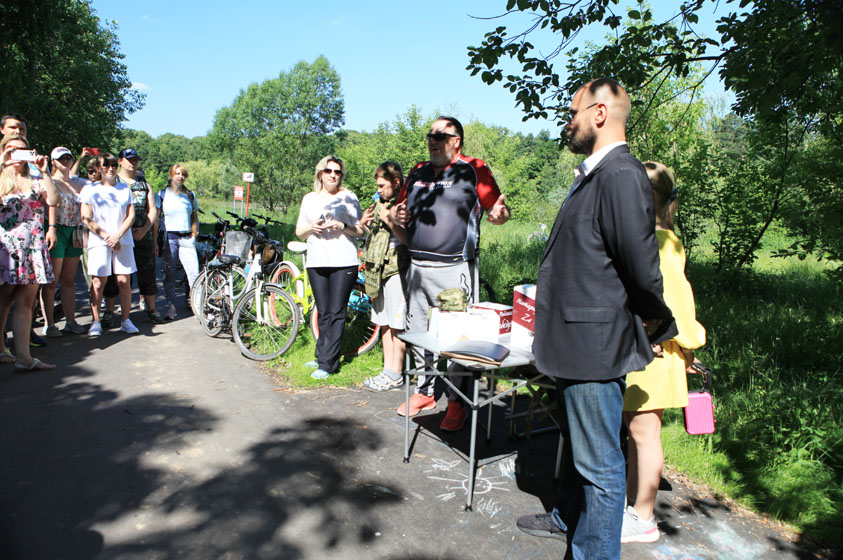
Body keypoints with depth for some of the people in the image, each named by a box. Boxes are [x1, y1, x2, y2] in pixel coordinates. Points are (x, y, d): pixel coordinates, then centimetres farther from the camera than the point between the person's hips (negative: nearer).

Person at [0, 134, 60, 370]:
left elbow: (53, 200, -4)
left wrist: (45, 172, -8)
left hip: (33, 247, 2)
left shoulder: (36, 181, 14)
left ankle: (24, 358, 0)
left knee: (26, 302, 0)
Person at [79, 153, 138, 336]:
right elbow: (86, 219, 1)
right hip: (99, 242, -2)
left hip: (123, 241, 2)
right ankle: (96, 322, 3)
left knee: (124, 281, -1)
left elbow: (131, 216, 8)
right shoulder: (90, 189, 8)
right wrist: (106, 236, -10)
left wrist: (117, 235, -7)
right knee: (98, 282, -4)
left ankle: (125, 320, 6)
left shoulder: (125, 189, 15)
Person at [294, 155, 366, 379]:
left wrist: (342, 226, -16)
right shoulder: (310, 199, 15)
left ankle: (327, 363, -2)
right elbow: (299, 232, 16)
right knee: (323, 313, 7)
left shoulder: (348, 196, 5)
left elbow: (361, 231, 2)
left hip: (343, 262, -3)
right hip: (316, 263, 4)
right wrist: (311, 227, -5)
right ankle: (322, 356, 19)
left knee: (336, 313, -5)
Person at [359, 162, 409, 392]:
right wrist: (364, 223, 5)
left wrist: (390, 221, -22)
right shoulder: (379, 203, 15)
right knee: (384, 323, 13)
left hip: (397, 269, -9)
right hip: (378, 270, 9)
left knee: (397, 325, -1)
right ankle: (387, 370, 22)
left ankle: (395, 375, 8)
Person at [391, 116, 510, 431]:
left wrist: (500, 214, -26)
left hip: (454, 269, -6)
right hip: (417, 267, 6)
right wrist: (397, 216, 1)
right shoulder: (417, 173, 17)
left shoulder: (474, 170, 1)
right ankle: (425, 390, 27)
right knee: (417, 332, 12)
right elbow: (401, 210, 25)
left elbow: (497, 209, -2)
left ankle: (457, 402, 10)